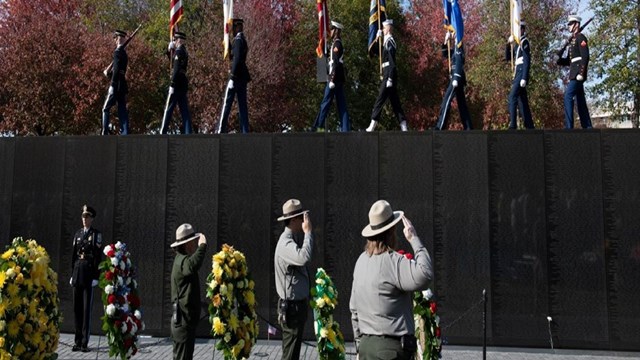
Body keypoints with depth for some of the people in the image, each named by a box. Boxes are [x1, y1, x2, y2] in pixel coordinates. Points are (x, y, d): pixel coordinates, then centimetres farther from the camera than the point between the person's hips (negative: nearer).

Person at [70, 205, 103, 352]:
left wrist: (96, 277, -10)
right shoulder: (77, 234, 14)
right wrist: (72, 274, 11)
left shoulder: (96, 234, -2)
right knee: (77, 308, 8)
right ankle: (77, 341, 16)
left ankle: (85, 343, 1)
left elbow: (98, 257, -6)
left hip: (89, 273, -5)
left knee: (87, 308, -3)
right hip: (77, 272, 5)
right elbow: (73, 255, 15)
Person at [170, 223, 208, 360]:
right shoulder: (183, 260, -19)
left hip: (183, 320, 11)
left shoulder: (181, 259, 14)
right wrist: (202, 246, -33)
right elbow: (193, 265, -44)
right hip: (184, 321, -11)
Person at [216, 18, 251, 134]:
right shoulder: (242, 40, 18)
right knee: (242, 105, 7)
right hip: (243, 77, 9)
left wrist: (233, 74, -19)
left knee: (227, 103, -6)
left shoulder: (238, 40, -10)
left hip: (236, 77, -9)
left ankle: (220, 130, -5)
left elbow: (237, 58, -20)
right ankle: (245, 131, 6)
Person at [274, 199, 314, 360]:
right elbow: (304, 257, -38)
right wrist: (308, 232, -26)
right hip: (291, 305, -10)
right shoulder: (286, 242, -20)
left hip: (298, 303, 10)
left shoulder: (293, 239, 12)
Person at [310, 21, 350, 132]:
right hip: (340, 79, 9)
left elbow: (336, 63, -18)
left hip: (335, 78, -9)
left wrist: (332, 80, -22)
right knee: (342, 105, 5)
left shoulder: (336, 44, -10)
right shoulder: (338, 43, 20)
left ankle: (318, 127, -4)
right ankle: (345, 128, 4)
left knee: (325, 103, -6)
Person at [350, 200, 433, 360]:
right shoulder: (392, 261, -16)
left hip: (366, 345, 8)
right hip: (391, 347, -8)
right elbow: (425, 274, -31)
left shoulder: (362, 260, 9)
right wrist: (414, 238, -19)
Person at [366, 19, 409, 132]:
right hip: (388, 73, 10)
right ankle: (403, 126, 8)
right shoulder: (387, 41, 18)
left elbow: (392, 61, -18)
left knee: (380, 99, -8)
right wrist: (378, 38, 17)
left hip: (389, 73, -10)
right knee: (394, 100, 8)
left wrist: (390, 78, -22)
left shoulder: (390, 40, -11)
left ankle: (372, 125, -7)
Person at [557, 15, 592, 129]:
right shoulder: (572, 40, 22)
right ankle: (587, 126, 13)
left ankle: (568, 126, -20)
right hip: (574, 73, 10)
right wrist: (559, 59, 3)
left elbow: (585, 57, -16)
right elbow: (568, 60, 22)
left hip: (578, 72, -10)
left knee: (568, 96, -17)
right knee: (580, 99, 9)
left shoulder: (581, 37, -6)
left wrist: (581, 73, -24)